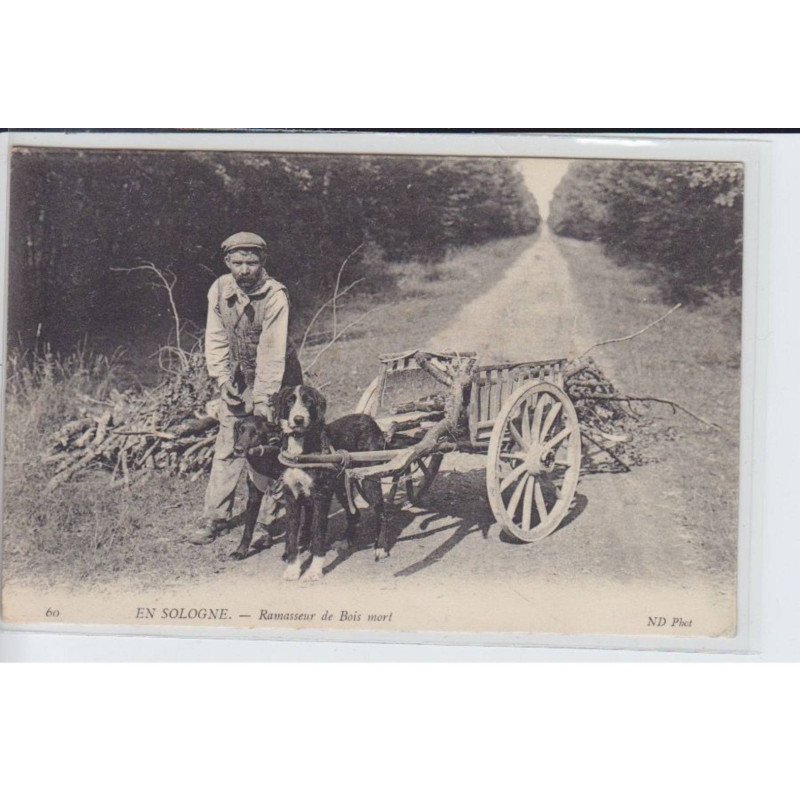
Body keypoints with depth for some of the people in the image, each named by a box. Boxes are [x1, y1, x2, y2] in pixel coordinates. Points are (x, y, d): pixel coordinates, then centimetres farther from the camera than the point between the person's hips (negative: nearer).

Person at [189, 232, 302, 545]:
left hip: (275, 381, -4)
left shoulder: (275, 295, -22)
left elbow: (272, 351, -25)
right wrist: (222, 378, -10)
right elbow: (216, 338, 0)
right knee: (227, 447, 2)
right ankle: (214, 518, 7)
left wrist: (263, 400, -28)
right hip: (238, 379, 4)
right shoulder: (219, 289, -7)